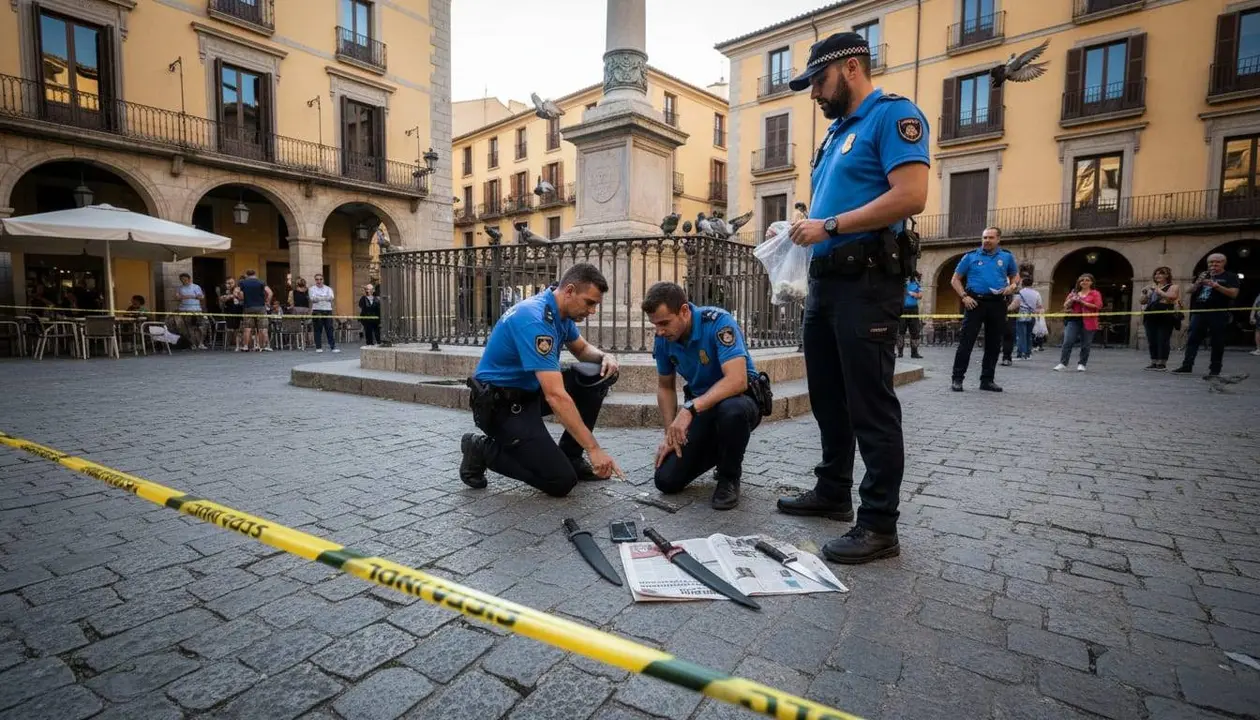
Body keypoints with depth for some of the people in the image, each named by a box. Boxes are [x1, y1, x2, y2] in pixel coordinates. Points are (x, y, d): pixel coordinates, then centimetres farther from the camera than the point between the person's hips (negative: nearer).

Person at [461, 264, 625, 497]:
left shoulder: (560, 311, 0)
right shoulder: (535, 320, -29)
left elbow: (582, 349, 18)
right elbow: (555, 396, -35)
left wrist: (605, 356, -7)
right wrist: (594, 448, -33)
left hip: (530, 391, 9)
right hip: (500, 404, -9)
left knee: (600, 376, -3)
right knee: (561, 481, -15)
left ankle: (569, 456, 8)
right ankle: (482, 450, 2)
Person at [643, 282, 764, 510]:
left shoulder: (718, 322, -25)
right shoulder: (663, 338, -7)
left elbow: (737, 380, -36)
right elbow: (665, 387, 7)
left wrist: (690, 408, -42)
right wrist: (670, 433, -3)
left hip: (740, 400, -5)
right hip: (700, 407, 5)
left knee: (731, 411, -43)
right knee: (666, 480, -8)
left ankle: (729, 476, -11)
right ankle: (720, 453, 21)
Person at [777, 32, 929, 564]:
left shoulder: (892, 115, -5)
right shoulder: (837, 132, 22)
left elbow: (910, 196, -19)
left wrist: (828, 226, -16)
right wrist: (800, 232, 7)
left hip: (867, 281, -9)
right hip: (827, 280, 9)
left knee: (870, 406, -5)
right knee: (828, 398, 14)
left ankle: (879, 526, 5)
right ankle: (833, 491, 28)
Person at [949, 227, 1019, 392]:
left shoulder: (1007, 256, 10)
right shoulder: (970, 256, 5)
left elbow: (1015, 276, 21)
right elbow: (955, 280, 6)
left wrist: (1012, 286, -2)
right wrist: (964, 296, -8)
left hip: (997, 304, 3)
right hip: (975, 302, -3)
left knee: (994, 344, 6)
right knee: (966, 341, -7)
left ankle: (987, 380, 15)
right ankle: (957, 379, -4)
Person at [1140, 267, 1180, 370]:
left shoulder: (1173, 287, 4)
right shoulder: (1152, 288, 20)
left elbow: (1172, 296, -16)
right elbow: (1143, 302, 19)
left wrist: (1159, 291, -10)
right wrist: (1144, 293, 3)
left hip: (1165, 317, -6)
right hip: (1150, 317, 6)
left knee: (1163, 340, -8)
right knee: (1151, 341, 5)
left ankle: (1162, 363, -5)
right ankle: (1154, 362, 11)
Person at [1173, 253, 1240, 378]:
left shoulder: (1230, 277, 4)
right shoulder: (1203, 275, 18)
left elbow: (1234, 293, -8)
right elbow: (1190, 291, 13)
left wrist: (1216, 285, -18)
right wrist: (1198, 283, -6)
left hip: (1218, 314, -4)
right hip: (1199, 313, 4)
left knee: (1217, 343, -1)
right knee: (1192, 339, -1)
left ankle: (1215, 370, 3)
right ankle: (1187, 366, -1)